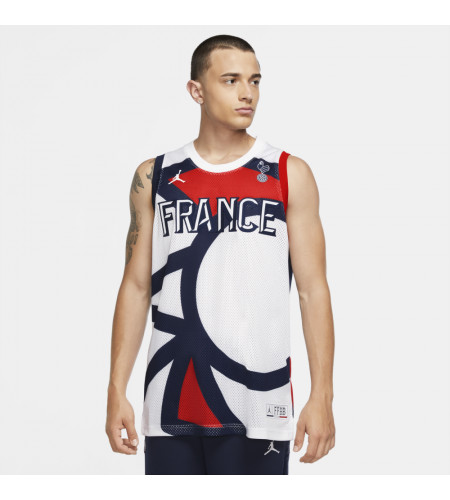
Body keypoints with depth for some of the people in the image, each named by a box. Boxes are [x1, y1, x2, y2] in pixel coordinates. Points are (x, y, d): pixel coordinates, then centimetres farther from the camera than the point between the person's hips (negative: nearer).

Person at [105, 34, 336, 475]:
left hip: (256, 405, -2)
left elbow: (312, 289, 1)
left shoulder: (289, 174, 4)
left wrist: (322, 395, -6)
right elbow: (136, 287, 10)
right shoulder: (154, 177, 8)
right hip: (169, 405, 2)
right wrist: (117, 390, 3)